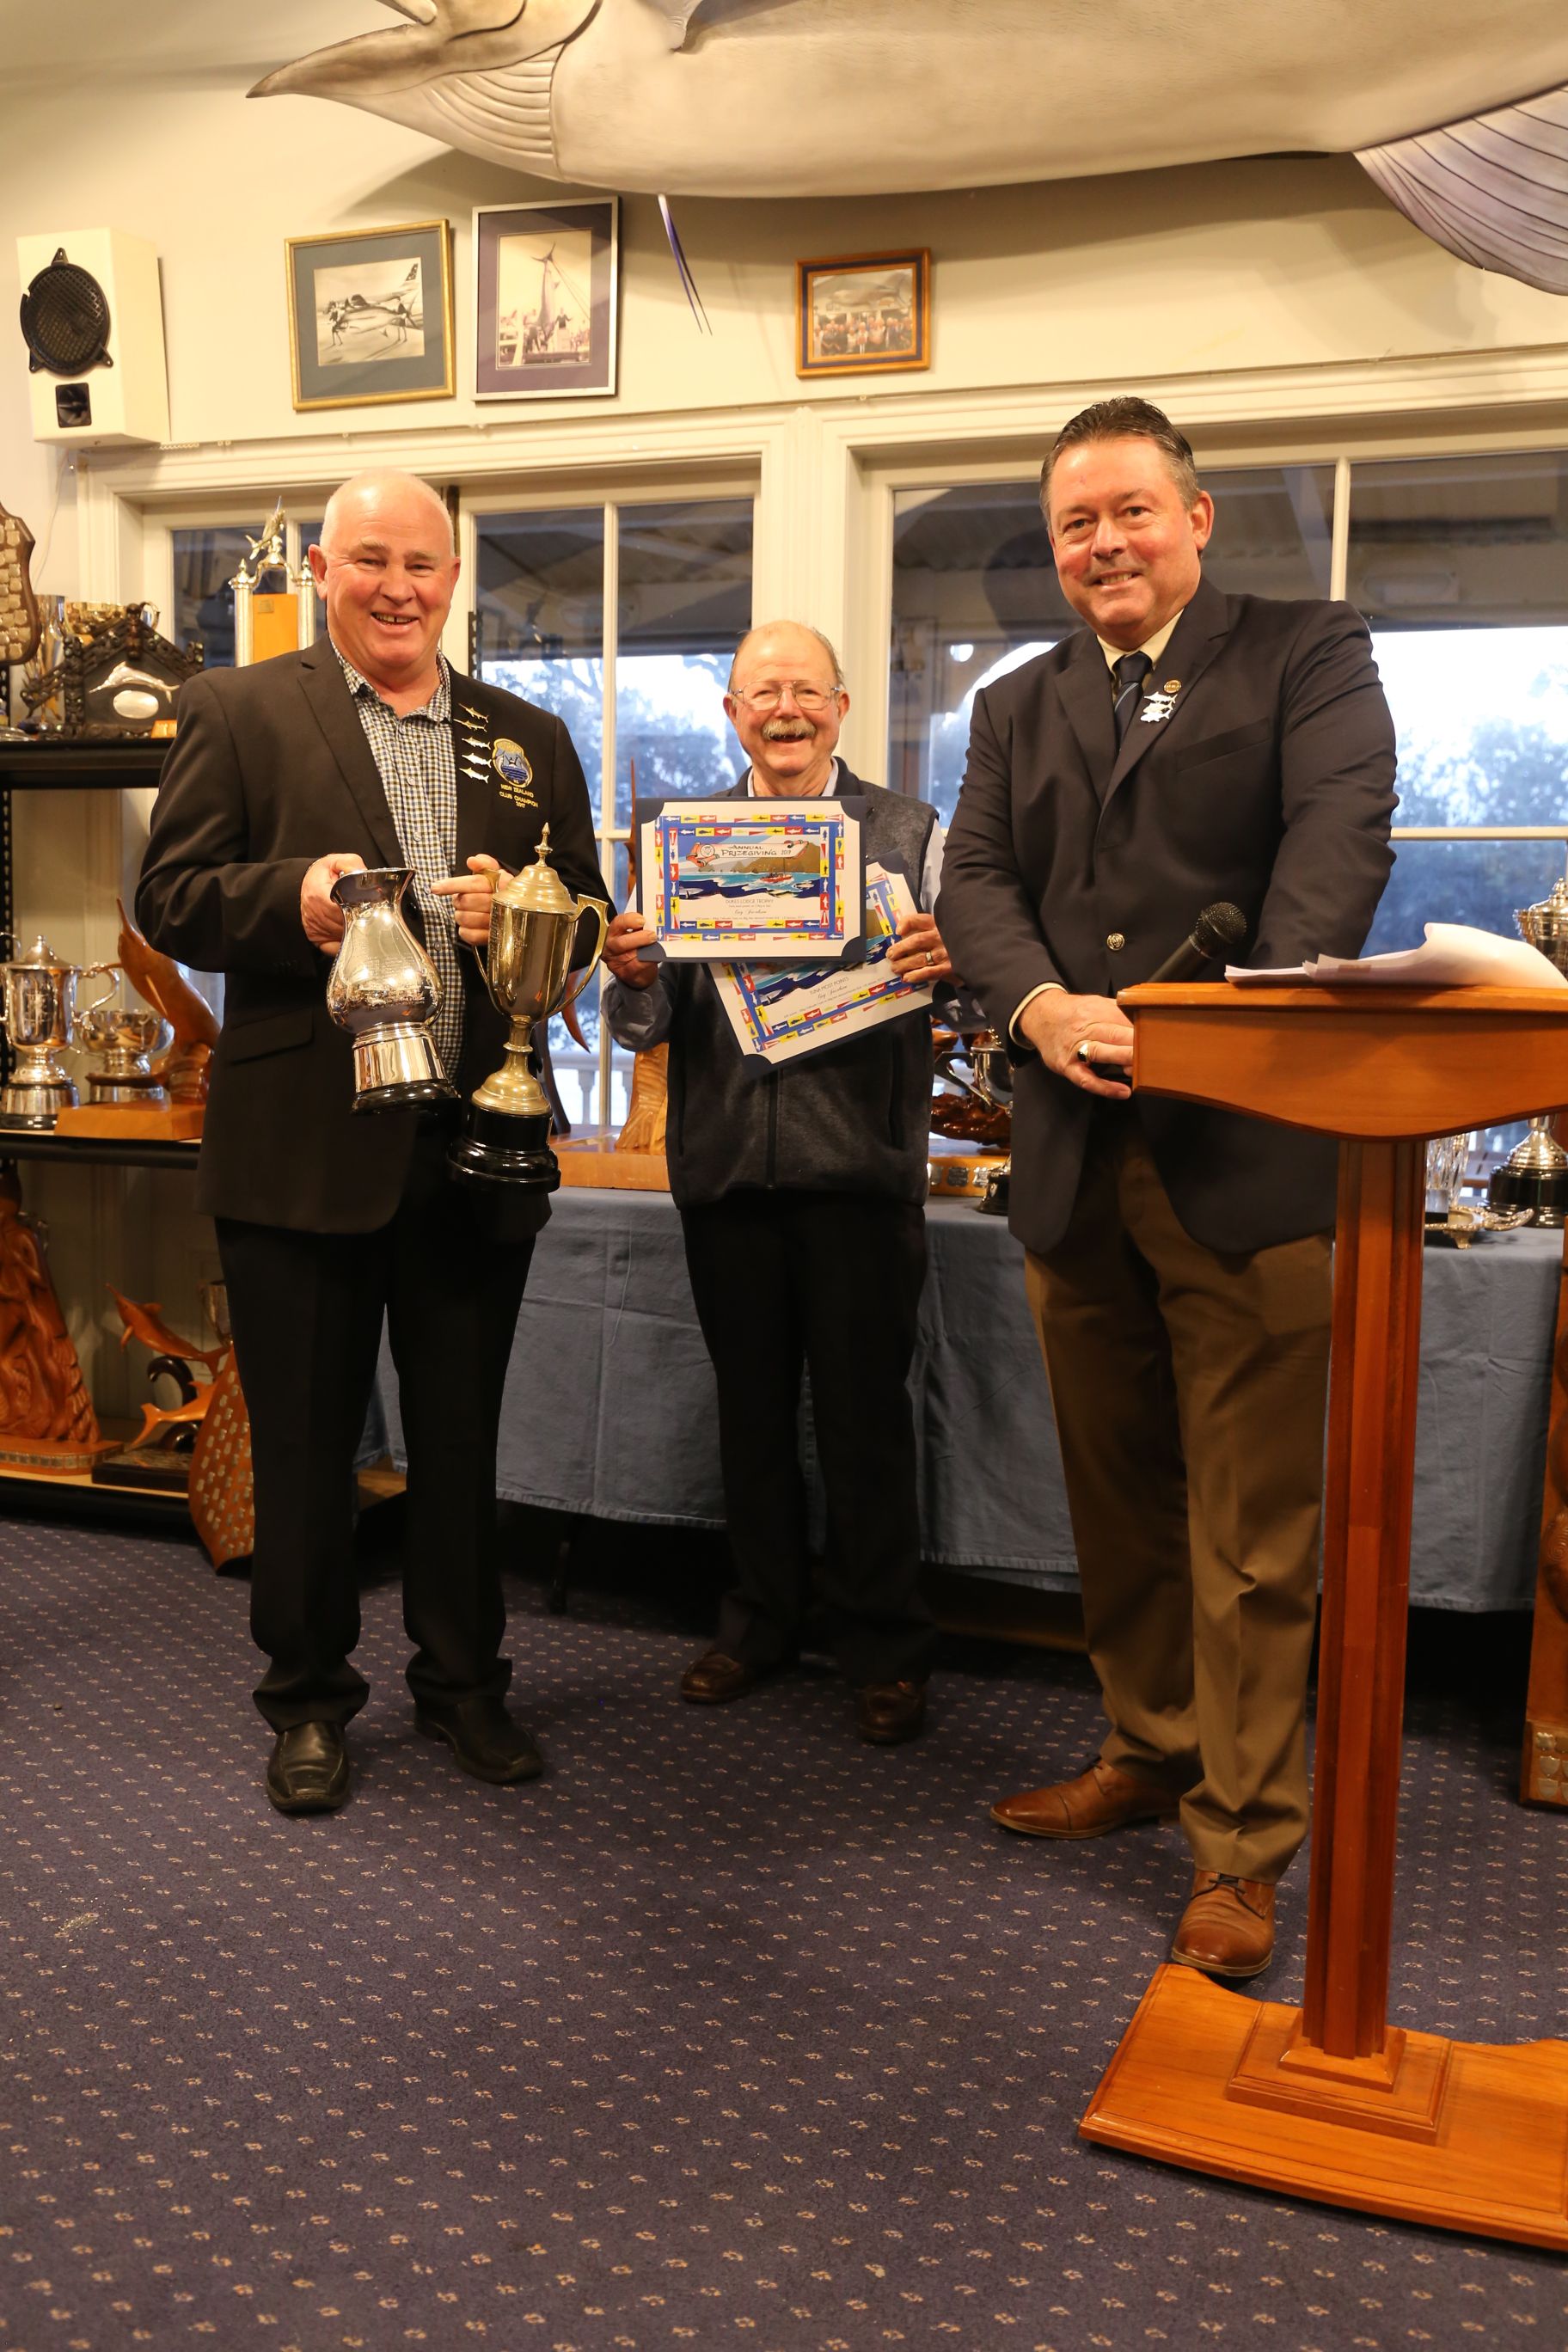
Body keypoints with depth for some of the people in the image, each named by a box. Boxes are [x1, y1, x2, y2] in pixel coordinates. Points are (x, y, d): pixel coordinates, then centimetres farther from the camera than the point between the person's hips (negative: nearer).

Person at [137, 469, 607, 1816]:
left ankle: (463, 1681, 32)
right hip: (304, 1147, -2)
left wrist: (522, 914, -10)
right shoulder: (239, 711, 4)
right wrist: (291, 897, -21)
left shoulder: (530, 739, 13)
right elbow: (171, 899, -2)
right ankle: (308, 1697, 28)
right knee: (304, 1441, 9)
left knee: (462, 1437, 14)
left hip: (478, 1148, 3)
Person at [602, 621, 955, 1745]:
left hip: (860, 1165, -3)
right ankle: (762, 1620, 30)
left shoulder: (910, 834, 5)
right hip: (725, 1166, 3)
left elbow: (957, 976, 0)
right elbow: (647, 1024, 9)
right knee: (750, 1406, 13)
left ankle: (885, 1650, 18)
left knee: (866, 1413, 3)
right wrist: (634, 979, -13)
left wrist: (944, 963, -22)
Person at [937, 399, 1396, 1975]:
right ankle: (1150, 1747, 36)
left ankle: (1239, 1843, 14)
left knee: (1251, 1529, 1)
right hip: (1075, 1159, 5)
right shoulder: (1018, 707, 19)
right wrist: (1042, 1006, -15)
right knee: (1115, 1497, 17)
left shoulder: (1307, 657, 6)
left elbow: (1340, 837, -10)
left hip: (1245, 1153, -5)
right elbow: (974, 880, 6)